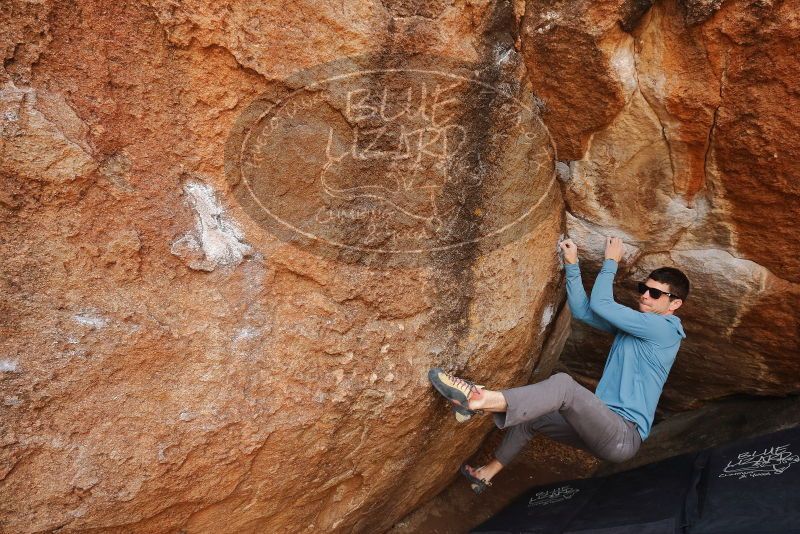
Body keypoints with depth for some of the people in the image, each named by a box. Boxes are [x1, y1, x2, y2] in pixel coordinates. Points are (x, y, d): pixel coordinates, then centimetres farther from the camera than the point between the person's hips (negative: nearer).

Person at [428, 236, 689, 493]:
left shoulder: (664, 328, -10)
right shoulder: (633, 325, 17)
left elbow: (600, 304, -14)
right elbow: (582, 310, 12)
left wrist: (611, 261, -1)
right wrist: (572, 264, 4)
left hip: (624, 436, -9)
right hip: (604, 429, 9)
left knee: (563, 383, -31)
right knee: (530, 414, 15)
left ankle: (482, 400, -41)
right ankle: (487, 473, 23)